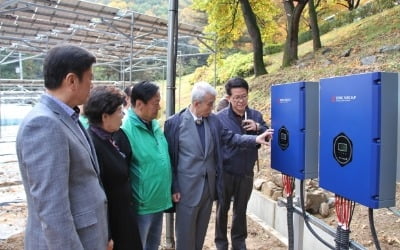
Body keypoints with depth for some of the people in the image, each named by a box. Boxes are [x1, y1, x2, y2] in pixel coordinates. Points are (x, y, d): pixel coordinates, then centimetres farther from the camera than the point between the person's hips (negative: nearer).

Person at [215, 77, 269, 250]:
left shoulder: (255, 116, 0)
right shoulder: (220, 118, -10)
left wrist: (258, 127, -19)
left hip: (246, 173, 3)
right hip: (225, 172, -2)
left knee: (241, 209, 18)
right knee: (222, 209, 13)